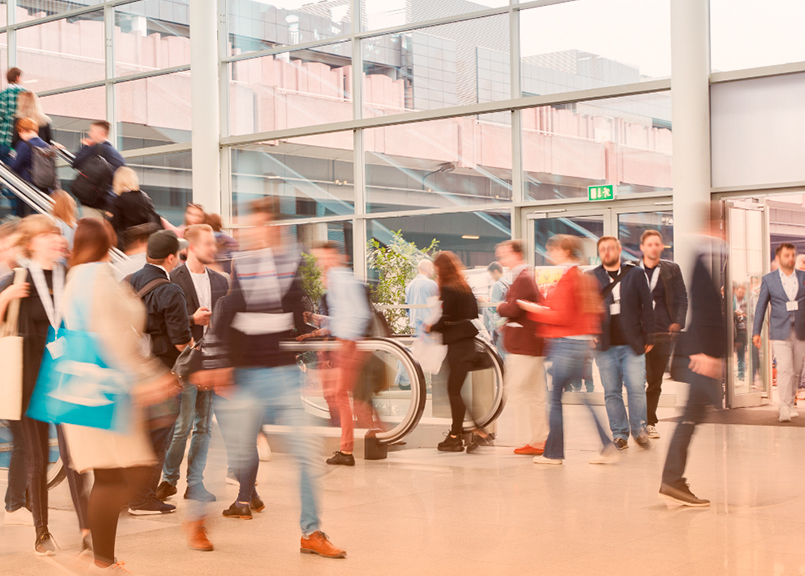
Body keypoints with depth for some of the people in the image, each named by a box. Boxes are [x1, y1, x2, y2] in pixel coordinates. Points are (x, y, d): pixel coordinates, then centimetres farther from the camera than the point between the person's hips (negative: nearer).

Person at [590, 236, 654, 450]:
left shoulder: (635, 274, 7)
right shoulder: (591, 277, 9)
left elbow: (647, 307, 7)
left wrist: (648, 337, 3)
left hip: (632, 344, -1)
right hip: (605, 345, 1)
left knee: (636, 388, -7)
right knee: (611, 392, 3)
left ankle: (639, 430, 9)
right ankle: (619, 434, 12)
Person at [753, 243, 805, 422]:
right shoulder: (768, 279, 4)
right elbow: (761, 306, 6)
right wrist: (756, 332, 2)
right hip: (780, 333, -3)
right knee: (784, 369, -14)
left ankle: (790, 404, 21)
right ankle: (785, 409, -15)